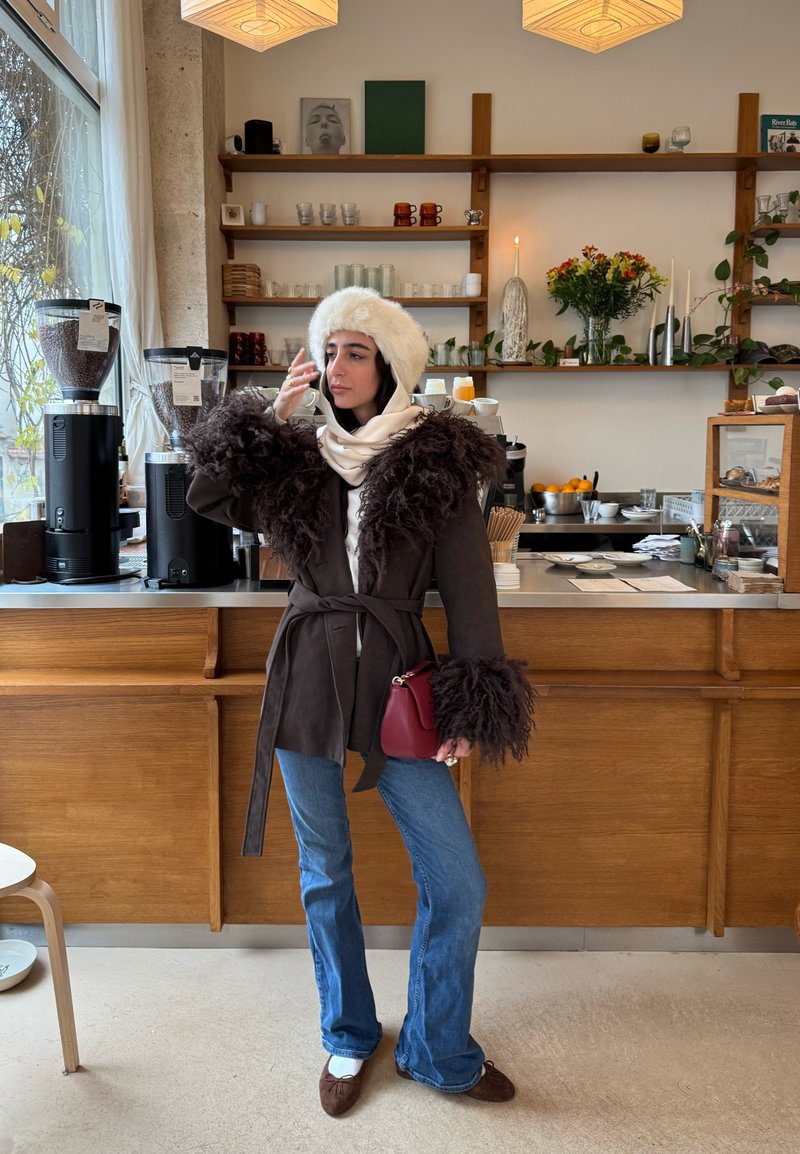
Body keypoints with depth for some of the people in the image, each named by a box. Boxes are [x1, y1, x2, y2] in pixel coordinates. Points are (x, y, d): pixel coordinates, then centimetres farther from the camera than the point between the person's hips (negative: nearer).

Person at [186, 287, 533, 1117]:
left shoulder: (436, 462, -4)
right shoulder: (297, 456, 5)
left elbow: (467, 589, -5)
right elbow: (213, 498, -2)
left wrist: (470, 707, -9)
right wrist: (271, 416, -6)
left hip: (396, 685, -2)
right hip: (306, 682, 2)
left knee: (457, 883, 1)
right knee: (325, 875, 15)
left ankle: (439, 1053, 27)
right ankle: (348, 1039, 38)